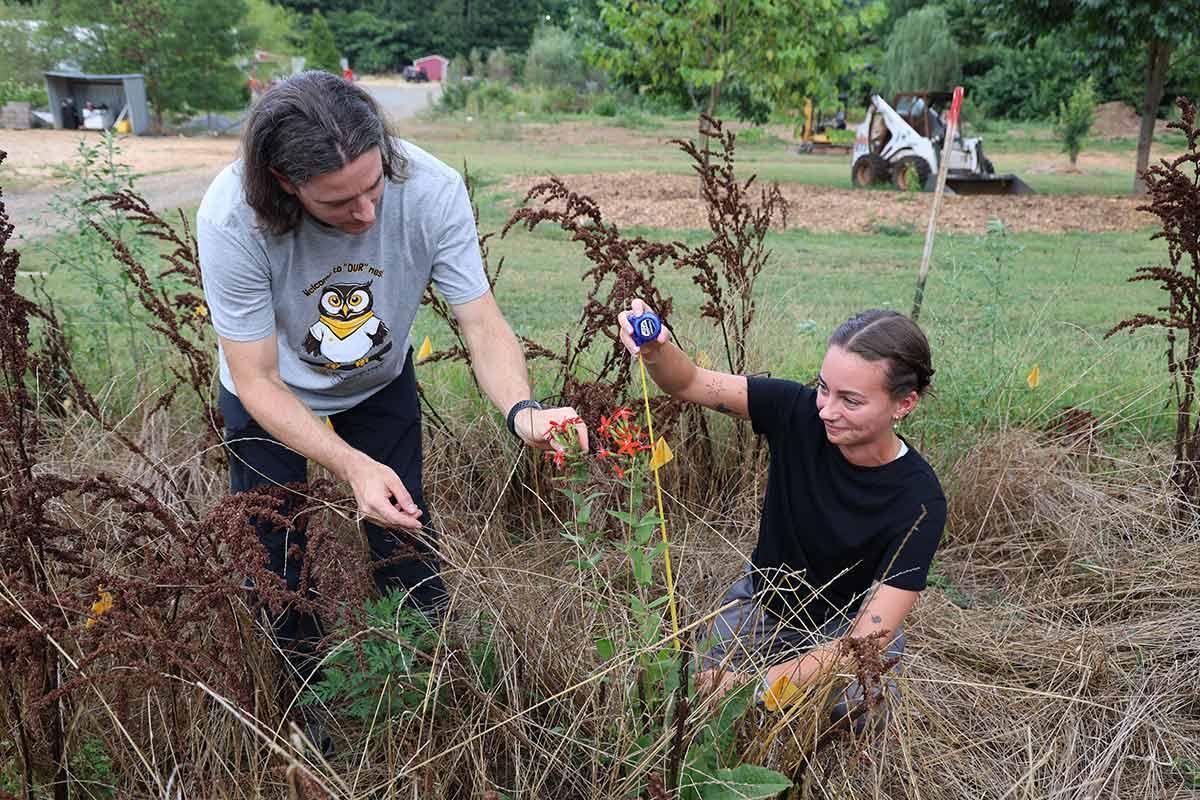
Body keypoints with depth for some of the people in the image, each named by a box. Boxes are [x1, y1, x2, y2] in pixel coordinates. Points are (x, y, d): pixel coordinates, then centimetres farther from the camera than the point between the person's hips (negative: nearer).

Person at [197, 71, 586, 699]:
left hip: (381, 384, 1)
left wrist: (521, 411, -47)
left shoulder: (432, 190, -33)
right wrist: (353, 464, -44)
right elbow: (257, 381, -30)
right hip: (272, 399, -1)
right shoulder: (231, 219, -36)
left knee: (407, 545, 7)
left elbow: (482, 322, -26)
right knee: (273, 561, 7)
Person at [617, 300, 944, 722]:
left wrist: (761, 685, -43)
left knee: (852, 708, -27)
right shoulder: (800, 410, -22)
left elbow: (866, 639, -31)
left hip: (845, 625, -2)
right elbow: (688, 383, -17)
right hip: (764, 598, 2)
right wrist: (654, 350, -41)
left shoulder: (919, 501, -28)